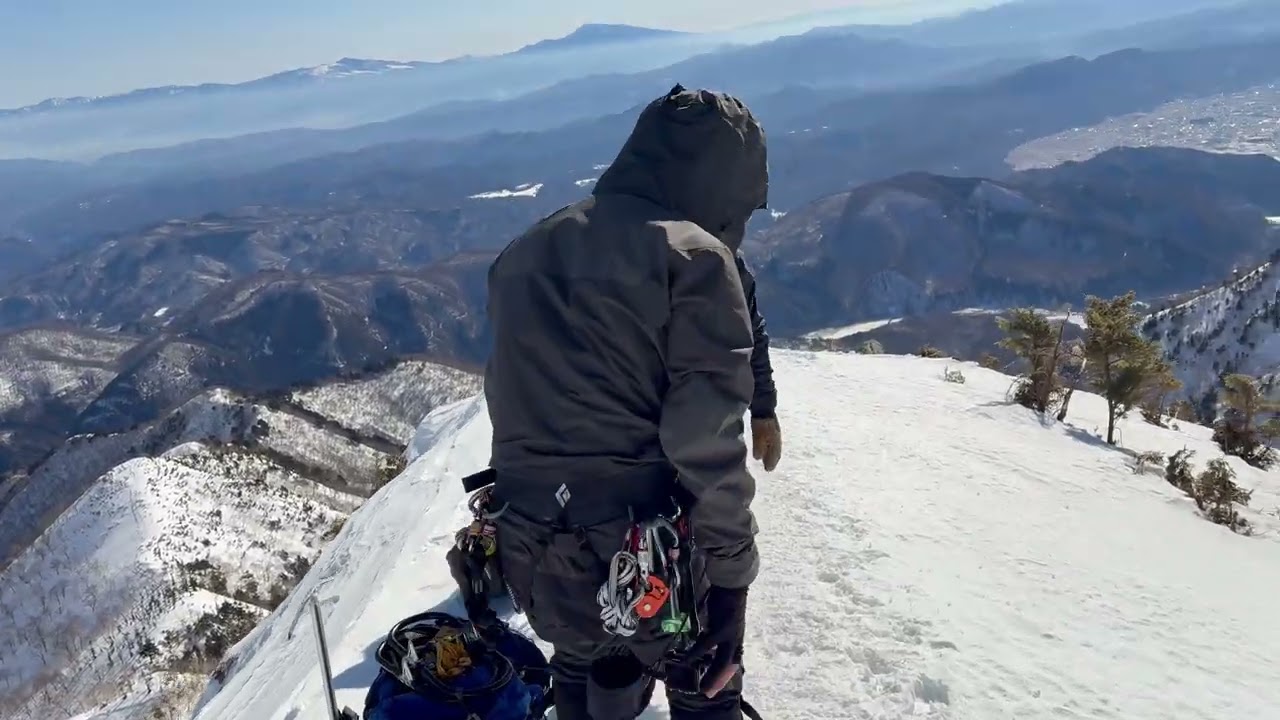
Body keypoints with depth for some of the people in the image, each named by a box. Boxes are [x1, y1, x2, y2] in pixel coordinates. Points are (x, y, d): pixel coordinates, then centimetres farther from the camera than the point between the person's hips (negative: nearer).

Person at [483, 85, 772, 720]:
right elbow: (707, 446, -19)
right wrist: (731, 578, -10)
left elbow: (510, 401, 11)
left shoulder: (525, 253, 7)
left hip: (534, 560, 6)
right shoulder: (692, 256, -14)